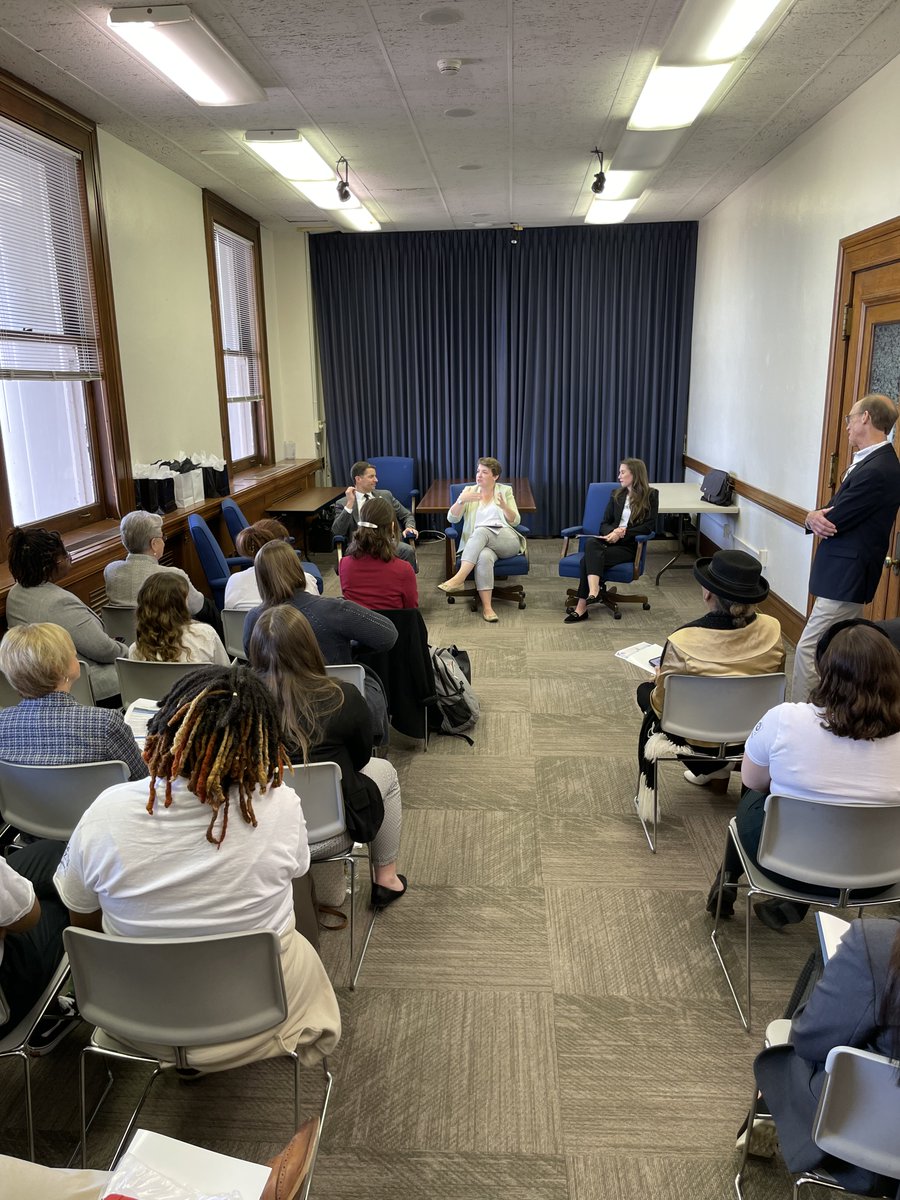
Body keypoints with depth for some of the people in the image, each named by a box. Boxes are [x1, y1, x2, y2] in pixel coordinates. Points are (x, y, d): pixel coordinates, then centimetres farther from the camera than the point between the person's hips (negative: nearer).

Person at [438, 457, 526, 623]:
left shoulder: (505, 490, 13)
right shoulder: (469, 491, 14)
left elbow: (515, 521, 5)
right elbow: (452, 518, 4)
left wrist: (504, 506, -15)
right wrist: (461, 500, -15)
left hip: (507, 541, 0)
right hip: (478, 544, 1)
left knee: (481, 531, -34)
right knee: (484, 556, -37)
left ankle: (459, 578, -42)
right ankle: (486, 607, -41)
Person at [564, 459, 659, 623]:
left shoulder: (650, 495, 4)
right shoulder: (617, 494, 17)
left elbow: (649, 526, -4)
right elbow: (604, 523, 15)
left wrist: (623, 533, -14)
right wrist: (614, 531, -9)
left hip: (630, 545, -4)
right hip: (611, 540, 4)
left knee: (589, 558, -30)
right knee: (590, 543, -33)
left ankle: (582, 607, -35)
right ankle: (594, 591, -47)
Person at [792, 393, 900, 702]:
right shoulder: (872, 461, 11)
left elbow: (834, 520, -21)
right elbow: (836, 512, 9)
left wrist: (815, 517, 0)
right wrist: (816, 517, -12)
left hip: (846, 576, -11)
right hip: (848, 571, 11)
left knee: (809, 650, -8)